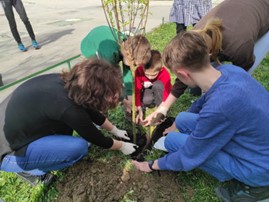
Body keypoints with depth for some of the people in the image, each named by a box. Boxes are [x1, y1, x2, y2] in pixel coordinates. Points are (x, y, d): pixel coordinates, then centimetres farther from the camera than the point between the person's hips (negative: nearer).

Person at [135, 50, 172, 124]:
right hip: (145, 91, 0)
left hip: (159, 94, 0)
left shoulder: (165, 74, -29)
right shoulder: (139, 71, -27)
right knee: (146, 100, -35)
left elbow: (167, 94, -29)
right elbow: (137, 91, -26)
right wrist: (140, 110, -30)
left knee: (157, 85, -34)